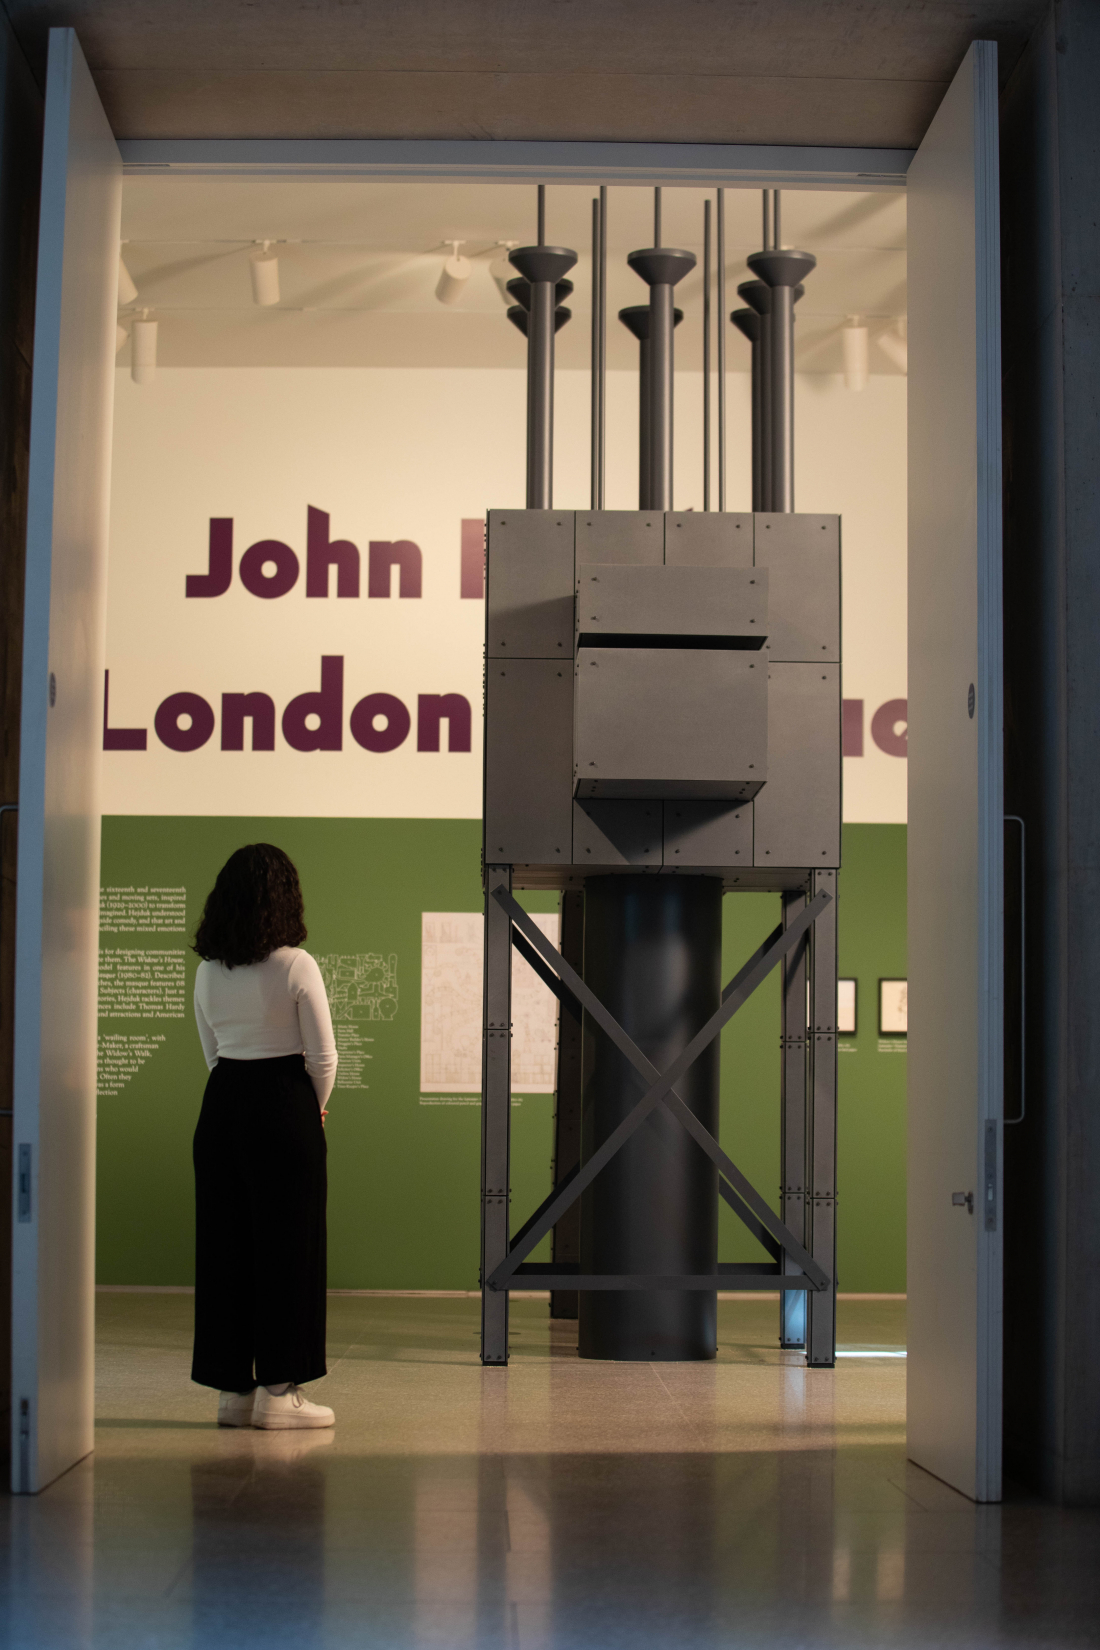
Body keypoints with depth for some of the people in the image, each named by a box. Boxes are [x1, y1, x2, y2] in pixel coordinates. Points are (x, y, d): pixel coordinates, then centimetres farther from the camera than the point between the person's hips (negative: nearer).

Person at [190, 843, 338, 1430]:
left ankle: (232, 1386, 14)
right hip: (284, 1105, -5)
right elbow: (323, 1056, -9)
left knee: (223, 1244, 10)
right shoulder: (296, 966, -10)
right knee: (286, 1247, 1)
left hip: (220, 1105, 5)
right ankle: (278, 1390, 3)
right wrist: (316, 1107, 11)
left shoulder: (207, 971, 6)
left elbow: (211, 1050, 12)